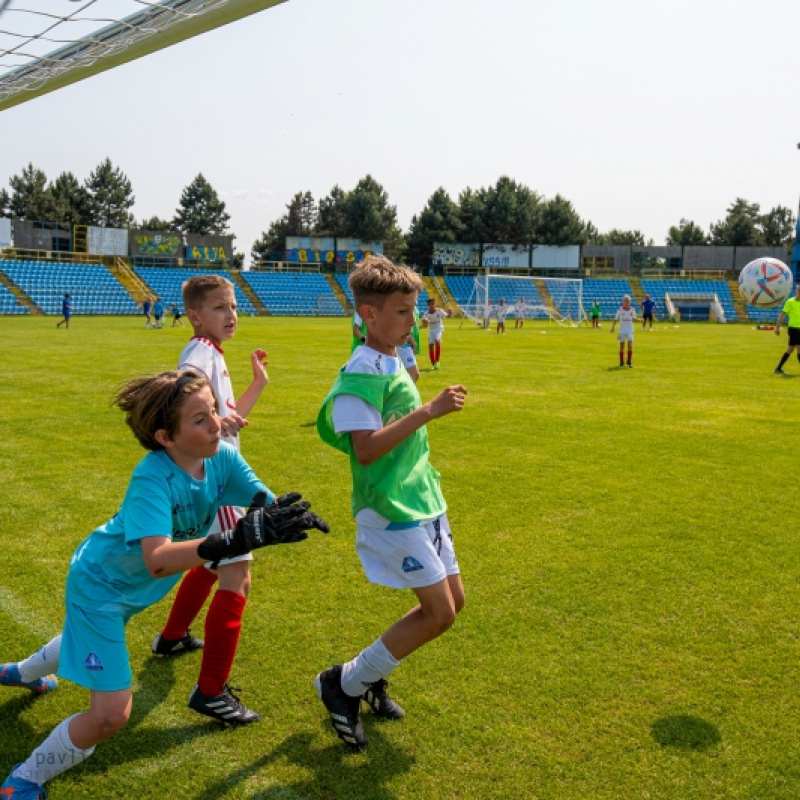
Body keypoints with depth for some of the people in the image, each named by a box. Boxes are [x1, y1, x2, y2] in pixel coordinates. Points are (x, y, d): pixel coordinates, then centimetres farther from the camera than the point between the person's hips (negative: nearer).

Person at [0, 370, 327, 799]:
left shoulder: (222, 457, -20)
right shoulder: (151, 478, -39)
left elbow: (268, 504, -21)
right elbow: (158, 560, -51)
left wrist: (294, 515, -44)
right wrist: (238, 540, -61)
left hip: (134, 586, 8)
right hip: (99, 584, -8)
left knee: (92, 634, 36)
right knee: (110, 714, -11)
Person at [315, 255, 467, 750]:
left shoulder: (397, 364, 10)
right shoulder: (361, 374, -18)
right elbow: (366, 448, -27)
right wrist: (428, 411, -29)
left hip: (423, 502, 9)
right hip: (391, 510, -9)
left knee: (453, 601, 12)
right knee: (439, 613, -8)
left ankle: (372, 677, 27)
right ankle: (344, 685, 9)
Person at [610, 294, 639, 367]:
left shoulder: (632, 309, -1)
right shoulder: (620, 309, -5)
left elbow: (633, 319, 10)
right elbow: (616, 319, 3)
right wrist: (613, 327, -6)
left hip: (630, 330, 0)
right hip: (622, 330, 0)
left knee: (630, 345, -11)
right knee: (622, 346, 4)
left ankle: (629, 361, 0)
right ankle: (621, 362, 17)